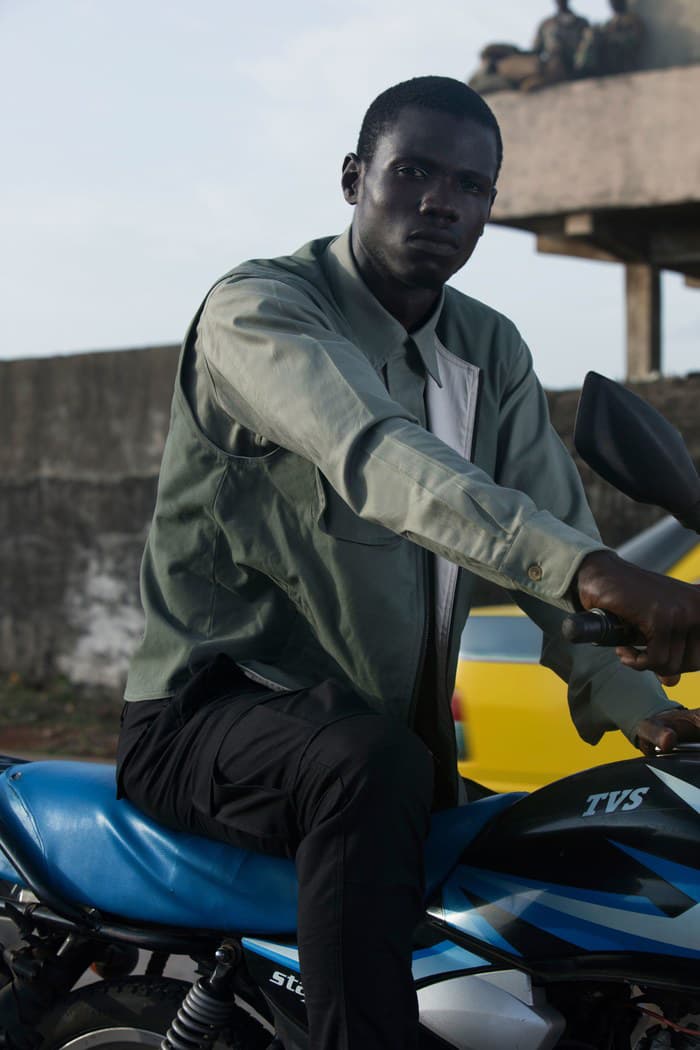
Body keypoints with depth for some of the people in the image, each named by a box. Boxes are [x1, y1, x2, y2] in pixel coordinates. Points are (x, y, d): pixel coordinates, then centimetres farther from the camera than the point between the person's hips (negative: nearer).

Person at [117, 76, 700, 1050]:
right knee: (372, 767, -38)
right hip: (211, 714, -7)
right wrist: (596, 572, -48)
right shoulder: (259, 307, -14)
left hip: (398, 734, 7)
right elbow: (379, 460, -34)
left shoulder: (492, 351, 9)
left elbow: (556, 532, 3)